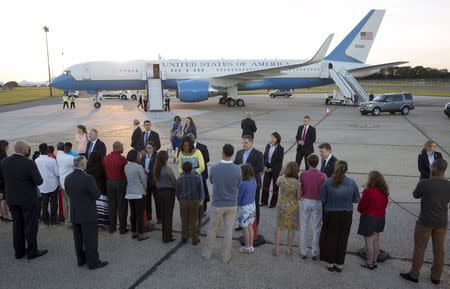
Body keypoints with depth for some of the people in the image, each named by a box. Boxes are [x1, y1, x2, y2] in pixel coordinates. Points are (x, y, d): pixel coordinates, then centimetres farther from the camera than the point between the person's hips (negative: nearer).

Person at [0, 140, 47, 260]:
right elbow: (39, 181, -18)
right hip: (28, 199, -5)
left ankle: (19, 251, 27)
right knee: (31, 225, 7)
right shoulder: (29, 163, -23)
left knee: (17, 224, 17)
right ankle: (32, 251, 16)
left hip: (11, 199, 6)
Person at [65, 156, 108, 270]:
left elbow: (69, 194, 10)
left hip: (74, 214, 7)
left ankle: (81, 260, 29)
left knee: (78, 238, 17)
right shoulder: (88, 178, -23)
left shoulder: (67, 178, -1)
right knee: (90, 239, 3)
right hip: (88, 214, -7)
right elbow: (97, 195, -15)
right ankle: (93, 262, 11)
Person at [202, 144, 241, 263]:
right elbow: (238, 186, 2)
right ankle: (226, 256, 24)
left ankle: (207, 253, 31)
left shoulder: (214, 168, -15)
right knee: (228, 231, 13)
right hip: (232, 205, 1)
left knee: (212, 230, 16)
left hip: (217, 204, 0)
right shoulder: (237, 169, -14)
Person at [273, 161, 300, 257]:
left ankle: (277, 248, 18)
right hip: (293, 207, -1)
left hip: (282, 206, 1)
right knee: (291, 228, 16)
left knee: (279, 227, 17)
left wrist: (282, 171, 11)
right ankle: (289, 249, 25)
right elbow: (299, 197, -12)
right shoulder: (297, 183, -18)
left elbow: (277, 182, 11)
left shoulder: (281, 179, -14)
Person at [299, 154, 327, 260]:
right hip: (317, 203, -1)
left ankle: (303, 252, 20)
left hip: (306, 202, 1)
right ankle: (315, 253, 18)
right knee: (316, 229, 11)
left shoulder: (303, 174, -11)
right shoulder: (323, 176, -14)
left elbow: (300, 189, -5)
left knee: (304, 227, 13)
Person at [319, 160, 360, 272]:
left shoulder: (327, 182, -17)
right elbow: (356, 199, -1)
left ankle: (330, 263, 27)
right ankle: (339, 264, 28)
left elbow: (322, 199, -10)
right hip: (346, 215, 2)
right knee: (342, 239, 17)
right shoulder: (352, 183, -11)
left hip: (331, 214, -2)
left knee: (330, 238, 16)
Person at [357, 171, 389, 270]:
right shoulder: (384, 192, 0)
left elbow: (361, 207, -15)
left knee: (369, 241, 4)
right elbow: (385, 204, 9)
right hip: (381, 218, 7)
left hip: (369, 218, -7)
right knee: (376, 240, 17)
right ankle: (374, 261, 27)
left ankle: (369, 263, 12)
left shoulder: (368, 191, -22)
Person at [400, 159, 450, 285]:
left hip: (425, 222, -4)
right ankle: (436, 277, 30)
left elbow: (415, 195, -2)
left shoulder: (424, 183, -19)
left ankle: (414, 275, 21)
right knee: (439, 250, 16)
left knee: (419, 249, 9)